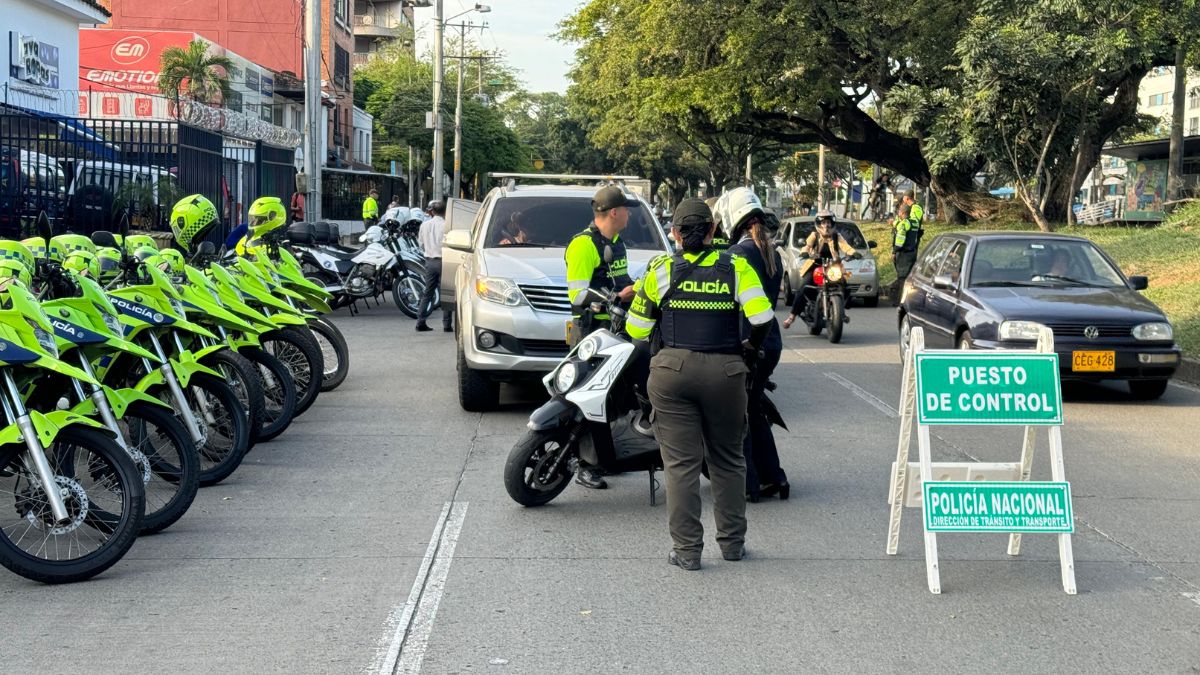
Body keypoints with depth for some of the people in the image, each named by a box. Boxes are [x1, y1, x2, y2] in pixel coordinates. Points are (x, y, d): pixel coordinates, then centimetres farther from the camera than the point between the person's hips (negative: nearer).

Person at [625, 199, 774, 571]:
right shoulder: (736, 267, 2)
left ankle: (686, 549, 4)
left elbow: (636, 330, 3)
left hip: (673, 369, -1)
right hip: (725, 371, 1)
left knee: (681, 462, 3)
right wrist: (750, 350, 8)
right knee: (727, 459, 15)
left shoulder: (661, 270, 1)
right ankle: (732, 542, 21)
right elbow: (762, 319, -9)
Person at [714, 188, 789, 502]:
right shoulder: (773, 254, 10)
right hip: (771, 343, 8)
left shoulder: (738, 253, -16)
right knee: (754, 409, 19)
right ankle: (772, 477, 22)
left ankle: (747, 484, 4)